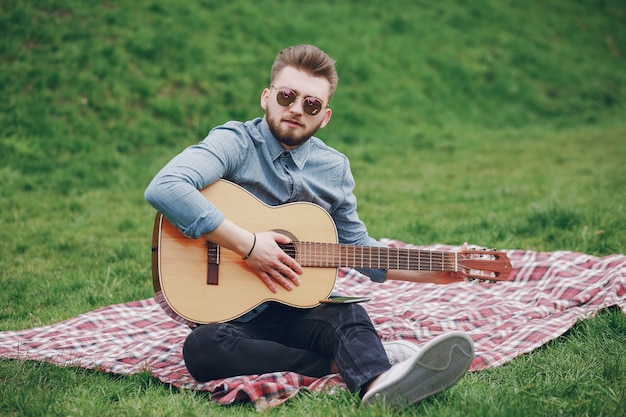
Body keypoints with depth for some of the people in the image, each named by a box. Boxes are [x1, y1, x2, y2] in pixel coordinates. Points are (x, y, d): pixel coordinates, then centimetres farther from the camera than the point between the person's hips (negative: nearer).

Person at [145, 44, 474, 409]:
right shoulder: (236, 142, -8)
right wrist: (247, 244, -25)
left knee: (349, 315, -28)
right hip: (236, 313, -3)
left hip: (299, 309, 4)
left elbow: (357, 248, 21)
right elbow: (163, 188, -26)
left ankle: (377, 384, -57)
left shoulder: (334, 168, 10)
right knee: (202, 348, -35)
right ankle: (346, 363, -32)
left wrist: (432, 273, 10)